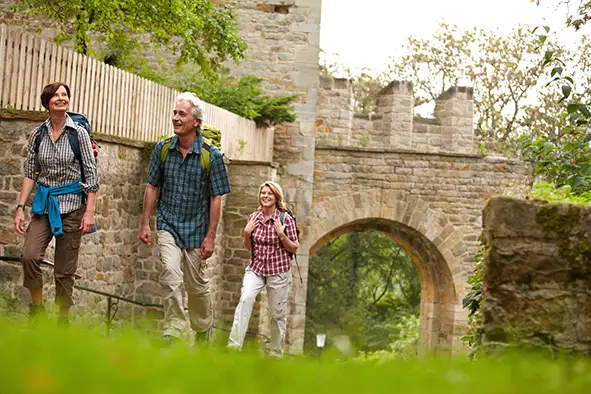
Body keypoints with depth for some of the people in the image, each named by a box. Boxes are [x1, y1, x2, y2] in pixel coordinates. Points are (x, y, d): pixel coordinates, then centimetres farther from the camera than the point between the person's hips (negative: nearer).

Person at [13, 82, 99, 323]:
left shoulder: (78, 133, -2)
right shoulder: (38, 134, 6)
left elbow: (91, 175, -3)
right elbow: (30, 173, 10)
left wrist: (89, 212, -10)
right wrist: (20, 207, 1)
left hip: (71, 205, -2)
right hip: (44, 204, 2)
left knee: (64, 270, 0)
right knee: (29, 256, -18)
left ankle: (63, 321, 13)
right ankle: (37, 309, 1)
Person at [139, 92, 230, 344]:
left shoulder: (211, 155, -9)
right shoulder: (163, 149, -1)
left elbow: (216, 198, -7)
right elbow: (152, 187, 7)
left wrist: (210, 236, -9)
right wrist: (145, 224, 4)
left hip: (196, 228, -1)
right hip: (168, 224, 1)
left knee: (197, 285, 9)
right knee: (171, 275, -20)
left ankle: (202, 333, 33)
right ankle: (173, 335, -15)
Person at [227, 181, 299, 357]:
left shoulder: (286, 219, -8)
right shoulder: (254, 217, 3)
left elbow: (294, 249, -5)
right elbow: (248, 247, 12)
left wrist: (281, 234, -19)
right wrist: (247, 232, -6)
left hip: (278, 272, -2)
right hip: (256, 268, 2)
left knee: (278, 312, 5)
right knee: (245, 299, -23)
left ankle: (276, 353, 22)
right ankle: (234, 345, -28)